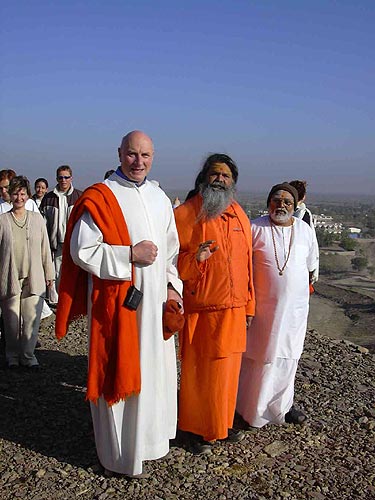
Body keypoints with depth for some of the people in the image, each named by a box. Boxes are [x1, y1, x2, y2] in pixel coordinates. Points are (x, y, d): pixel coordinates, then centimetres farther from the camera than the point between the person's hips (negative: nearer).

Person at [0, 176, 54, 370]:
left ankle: (28, 355, 18)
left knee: (32, 320, 1)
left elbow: (45, 248, 10)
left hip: (33, 279, 1)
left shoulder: (37, 219, 6)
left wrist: (49, 274, 10)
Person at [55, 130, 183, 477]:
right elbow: (81, 251, -14)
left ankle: (149, 435, 38)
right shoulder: (99, 198, -10)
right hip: (116, 301, -6)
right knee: (118, 373, 4)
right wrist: (130, 254, -18)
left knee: (156, 368, 16)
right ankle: (120, 453, 23)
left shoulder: (160, 198, 10)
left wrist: (173, 286, 6)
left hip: (155, 300, 6)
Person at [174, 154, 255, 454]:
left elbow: (247, 263, 14)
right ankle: (197, 429, 25)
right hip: (199, 310, -5)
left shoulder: (239, 216, 10)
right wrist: (194, 259, -27)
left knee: (227, 369, 15)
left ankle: (221, 423, 34)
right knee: (198, 372, 6)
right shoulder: (185, 213, -8)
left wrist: (249, 305, 14)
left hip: (233, 309, 5)